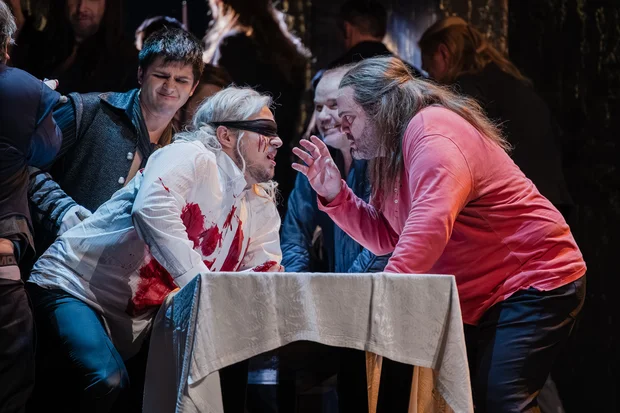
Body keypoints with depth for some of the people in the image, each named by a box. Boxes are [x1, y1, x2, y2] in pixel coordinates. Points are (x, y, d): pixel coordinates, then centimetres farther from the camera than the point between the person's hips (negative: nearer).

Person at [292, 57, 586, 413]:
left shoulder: (432, 132, -20)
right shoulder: (390, 155, 10)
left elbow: (430, 224, -35)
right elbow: (385, 237, 13)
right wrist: (335, 196, 1)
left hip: (535, 282, -10)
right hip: (478, 300, 10)